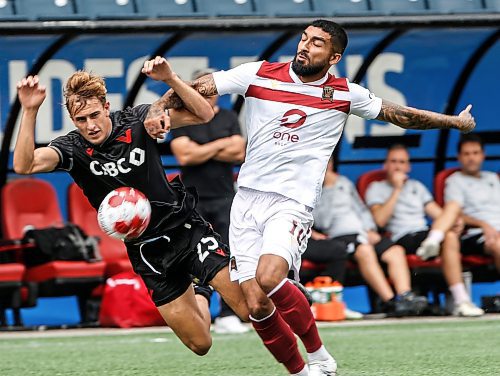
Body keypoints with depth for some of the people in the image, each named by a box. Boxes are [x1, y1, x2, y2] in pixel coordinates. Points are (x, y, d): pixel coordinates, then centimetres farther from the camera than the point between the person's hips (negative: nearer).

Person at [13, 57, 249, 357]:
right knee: (200, 344, 3)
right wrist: (30, 111, -38)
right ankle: (199, 297, 37)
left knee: (249, 305, -12)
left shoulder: (136, 121, -8)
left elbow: (204, 115, -11)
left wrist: (170, 79, -25)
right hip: (147, 250, 1)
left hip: (186, 228, 0)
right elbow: (24, 165, -28)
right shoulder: (73, 148, -11)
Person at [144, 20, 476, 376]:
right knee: (256, 304, -7)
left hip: (292, 203, -2)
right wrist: (159, 110, -12)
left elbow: (399, 115, 17)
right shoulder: (259, 74, 2)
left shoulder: (345, 95, 3)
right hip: (247, 199, 2)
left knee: (269, 278, -29)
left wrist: (454, 121, 22)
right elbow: (198, 88, 3)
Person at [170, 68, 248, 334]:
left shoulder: (229, 118, 11)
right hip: (193, 199, -2)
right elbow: (184, 156, -12)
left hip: (224, 197, 2)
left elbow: (238, 154, -1)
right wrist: (221, 144, -6)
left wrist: (202, 152, -7)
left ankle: (228, 316, -3)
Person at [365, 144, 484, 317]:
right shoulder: (377, 189, 13)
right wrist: (397, 189, -3)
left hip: (426, 233, 5)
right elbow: (380, 220, -5)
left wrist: (454, 223, -2)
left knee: (453, 206, -23)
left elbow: (437, 213, 22)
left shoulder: (417, 186, 31)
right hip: (402, 240, -5)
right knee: (450, 237, -32)